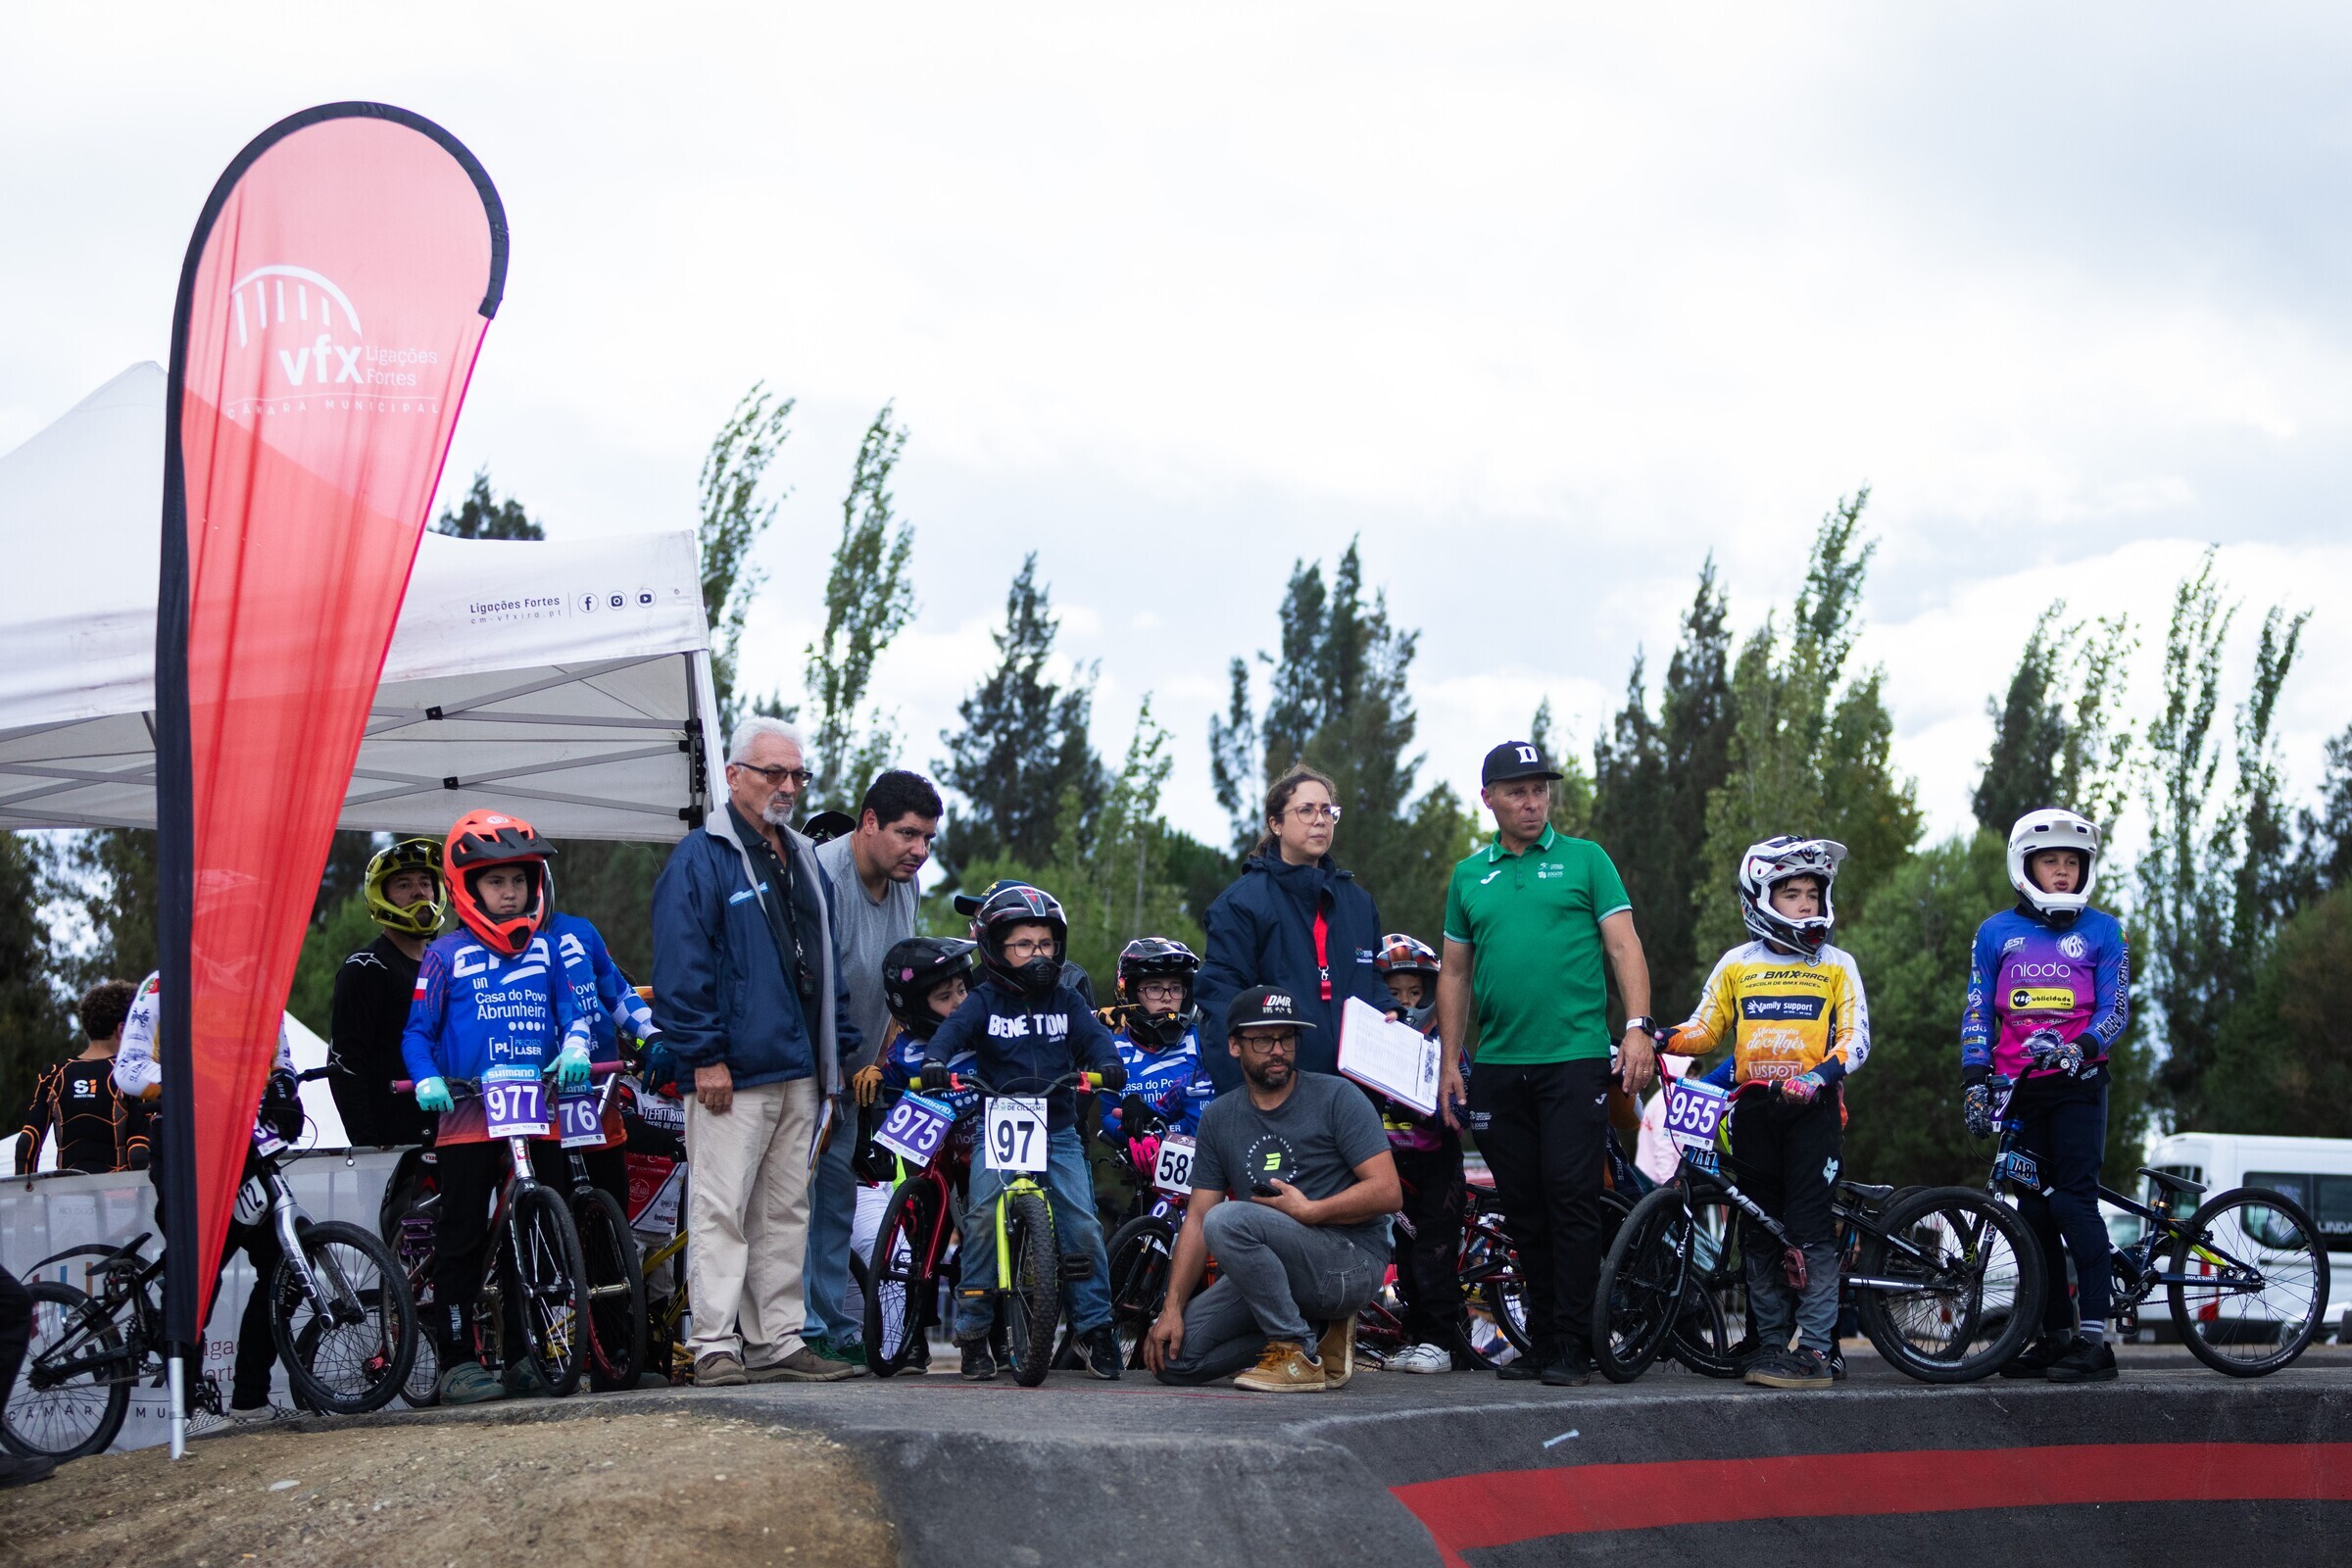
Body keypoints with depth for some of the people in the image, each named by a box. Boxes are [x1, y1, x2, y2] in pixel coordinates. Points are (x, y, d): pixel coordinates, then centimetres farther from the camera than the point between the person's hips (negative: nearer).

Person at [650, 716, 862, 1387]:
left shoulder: (804, 860, 19)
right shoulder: (701, 859, -6)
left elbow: (827, 962, 24)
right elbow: (681, 965, -12)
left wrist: (837, 1053, 17)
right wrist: (704, 1055, -17)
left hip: (798, 1073, 8)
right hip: (732, 1075, -8)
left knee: (785, 1212, 9)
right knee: (721, 1210, -7)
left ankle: (778, 1343, 14)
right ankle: (716, 1346, -5)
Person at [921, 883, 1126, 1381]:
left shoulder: (1067, 1001, 12)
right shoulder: (985, 1001, 6)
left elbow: (1093, 1036, -1)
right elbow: (953, 1030, -10)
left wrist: (1107, 1064, -24)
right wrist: (935, 1062, -32)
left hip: (1058, 1133, 1)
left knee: (1082, 1224, -11)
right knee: (983, 1219, -18)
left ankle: (1096, 1326, 1)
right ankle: (973, 1331, -7)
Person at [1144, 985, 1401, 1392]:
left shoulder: (1338, 1098, -4)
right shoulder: (1219, 1118, 11)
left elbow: (1387, 1192, -12)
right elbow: (1197, 1219, 6)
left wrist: (1308, 1211, -16)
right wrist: (1172, 1309, -3)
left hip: (1350, 1262, -6)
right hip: (1274, 1271, 7)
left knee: (1228, 1219, -30)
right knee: (1172, 1355, -8)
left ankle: (1298, 1352, -17)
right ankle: (1318, 1333, 4)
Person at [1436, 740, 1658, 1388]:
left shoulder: (1585, 860, 5)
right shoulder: (1469, 876, 14)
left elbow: (1623, 946, 0)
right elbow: (1454, 974, 18)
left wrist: (1637, 1028, -13)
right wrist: (1450, 1061, 11)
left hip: (1575, 1059, -4)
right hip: (1498, 1064, 4)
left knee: (1572, 1199, -8)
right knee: (1523, 1209, 6)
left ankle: (1573, 1345, -6)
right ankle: (1542, 1340, 13)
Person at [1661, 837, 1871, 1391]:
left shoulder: (1837, 966, 8)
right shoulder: (1736, 965, 13)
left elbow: (1856, 1036, -1)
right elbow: (1706, 1028, 12)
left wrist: (1822, 1074, -20)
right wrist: (1663, 1038, -9)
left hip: (1812, 1109, -3)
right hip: (1753, 1111, 3)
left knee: (1811, 1230, -10)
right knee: (1760, 1233, 5)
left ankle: (1816, 1349, -11)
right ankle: (1772, 1342, 13)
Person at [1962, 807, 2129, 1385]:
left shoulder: (2101, 932, 4)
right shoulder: (1997, 933, 9)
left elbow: (2115, 1010, -1)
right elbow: (1977, 1013, 8)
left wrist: (2080, 1049, -20)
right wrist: (1974, 1080, -4)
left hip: (2077, 1085, -3)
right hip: (2019, 1091, 3)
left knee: (2075, 1201, -13)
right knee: (2035, 1213, 5)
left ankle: (2094, 1336, -15)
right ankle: (2056, 1334, 13)